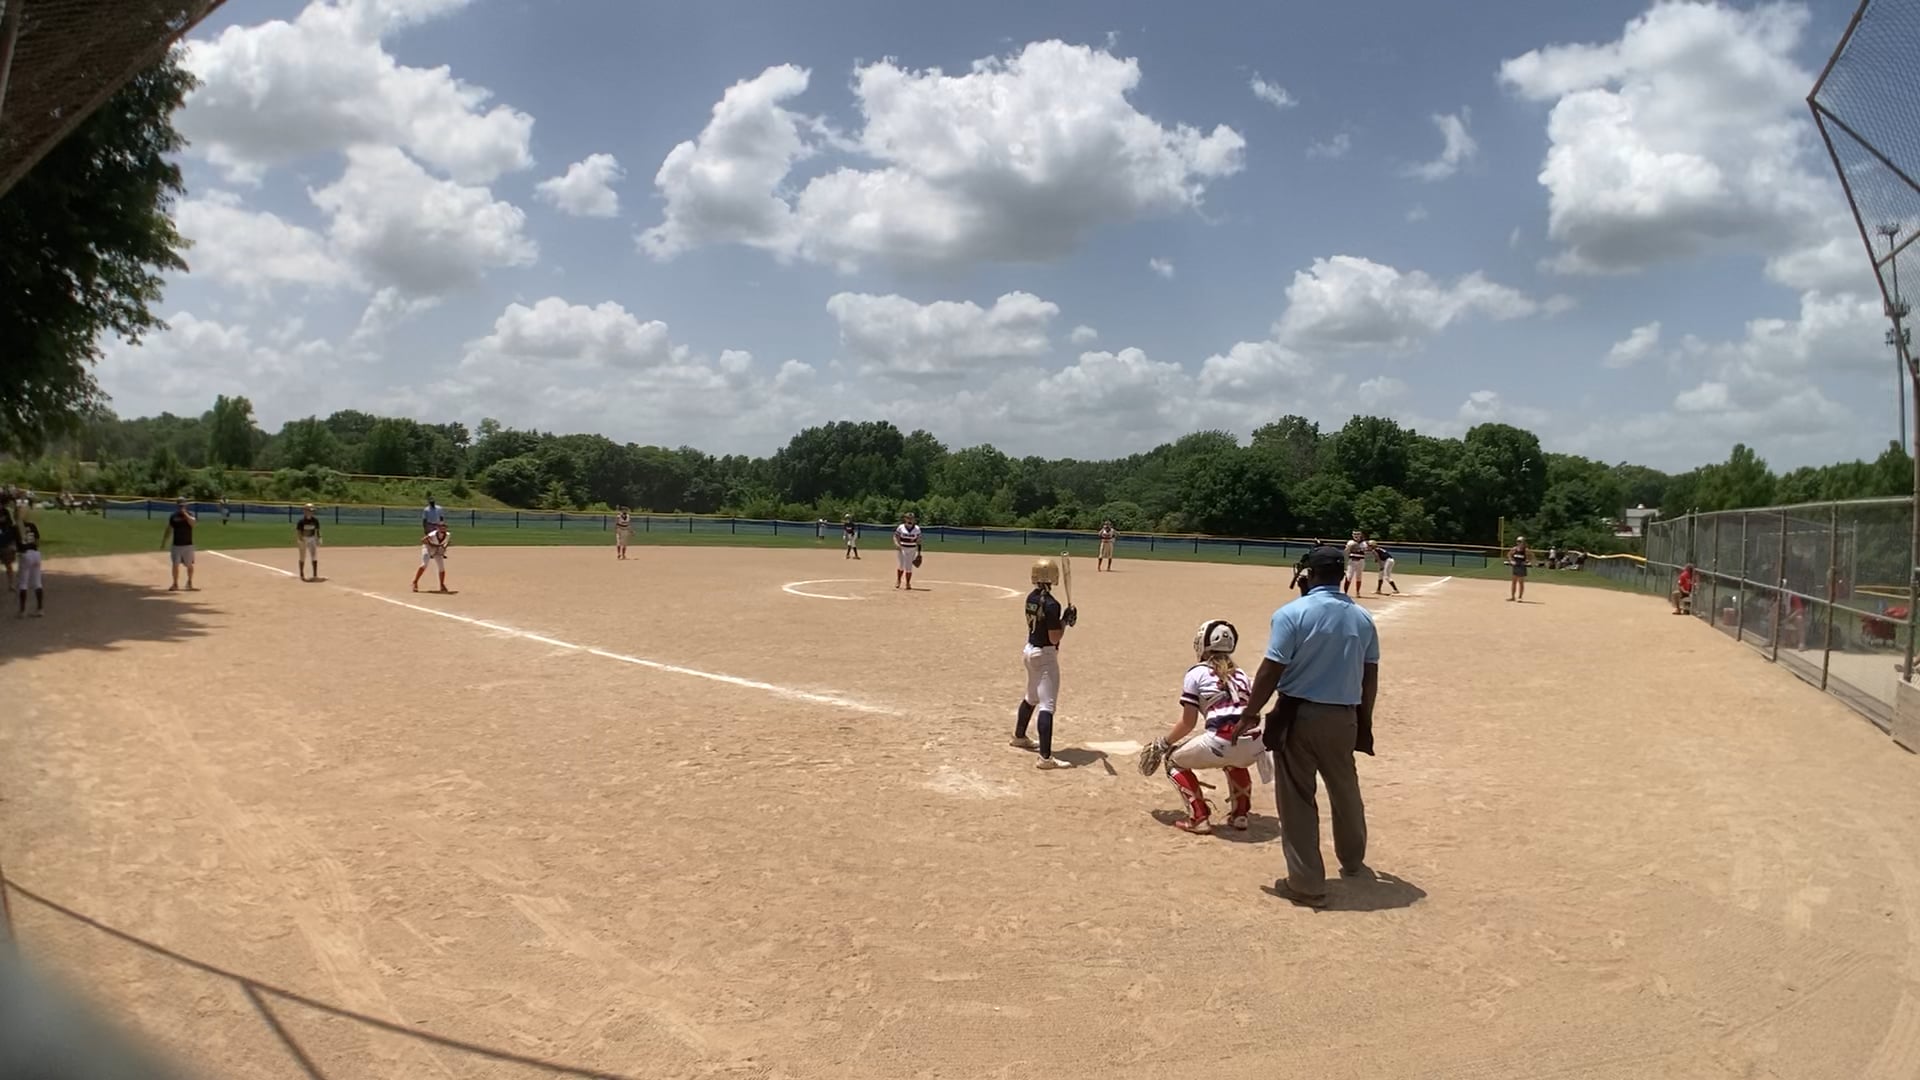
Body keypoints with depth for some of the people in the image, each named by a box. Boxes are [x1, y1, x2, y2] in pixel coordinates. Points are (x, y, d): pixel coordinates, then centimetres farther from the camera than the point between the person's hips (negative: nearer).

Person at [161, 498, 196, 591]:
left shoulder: (190, 514, 0)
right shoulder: (173, 516, 6)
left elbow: (192, 522, -22)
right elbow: (169, 529, 13)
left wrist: (185, 513, -25)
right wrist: (164, 541, 11)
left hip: (188, 545, -2)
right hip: (176, 545, 2)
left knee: (189, 565, 3)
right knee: (175, 565, 0)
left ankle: (189, 583, 19)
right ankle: (175, 584, 8)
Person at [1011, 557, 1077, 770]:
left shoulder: (1031, 598, 5)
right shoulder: (1051, 604, -21)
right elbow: (1054, 638, -22)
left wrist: (1062, 620, 5)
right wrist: (1066, 620, -8)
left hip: (1030, 650, 9)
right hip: (1045, 656, -9)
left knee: (1032, 697, 28)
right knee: (1047, 705, -11)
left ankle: (1019, 736, 46)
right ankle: (1045, 757, -16)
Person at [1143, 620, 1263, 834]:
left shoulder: (1196, 673, 8)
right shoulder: (1240, 674, 24)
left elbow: (1188, 723, 7)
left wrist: (1163, 743, 22)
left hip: (1221, 743, -6)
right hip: (1253, 747, 6)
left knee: (1174, 759, 20)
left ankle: (1199, 818, 9)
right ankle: (1240, 814, 30)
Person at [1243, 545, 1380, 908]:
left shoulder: (1292, 613, -14)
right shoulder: (1362, 618, 3)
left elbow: (1271, 671, -16)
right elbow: (1370, 677, 8)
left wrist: (1249, 714, -6)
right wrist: (1364, 721, 19)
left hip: (1298, 715, -5)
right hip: (1343, 718, 5)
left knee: (1297, 799, 4)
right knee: (1345, 791, 24)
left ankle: (1307, 884, 8)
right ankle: (1353, 862, 45)